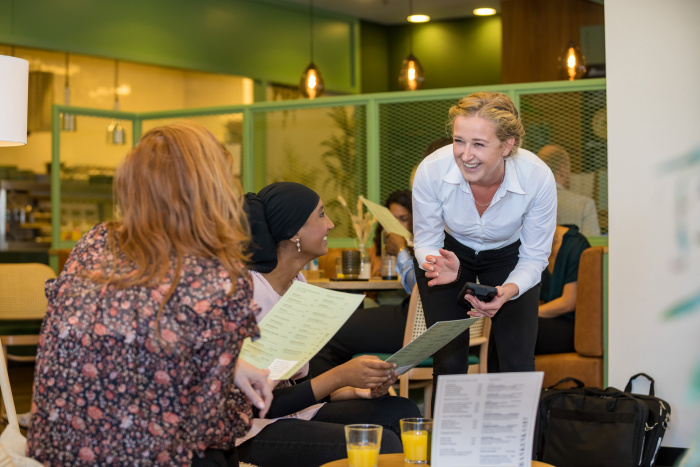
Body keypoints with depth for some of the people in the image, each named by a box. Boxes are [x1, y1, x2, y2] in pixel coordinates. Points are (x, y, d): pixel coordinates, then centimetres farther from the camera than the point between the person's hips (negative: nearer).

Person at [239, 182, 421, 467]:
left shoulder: (297, 282, 10)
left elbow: (297, 382, 11)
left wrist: (357, 391, -3)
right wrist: (341, 375, -20)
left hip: (295, 410, 9)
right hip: (255, 432, -8)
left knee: (401, 412, -10)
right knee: (380, 444, -24)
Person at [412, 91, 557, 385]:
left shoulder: (538, 177, -32)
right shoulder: (431, 171, -32)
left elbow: (534, 258, -18)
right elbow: (425, 242, -15)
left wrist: (507, 292, -38)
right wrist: (435, 263, -38)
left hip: (509, 255, 0)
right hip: (450, 251, 0)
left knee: (516, 365, -6)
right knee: (448, 361, -5)